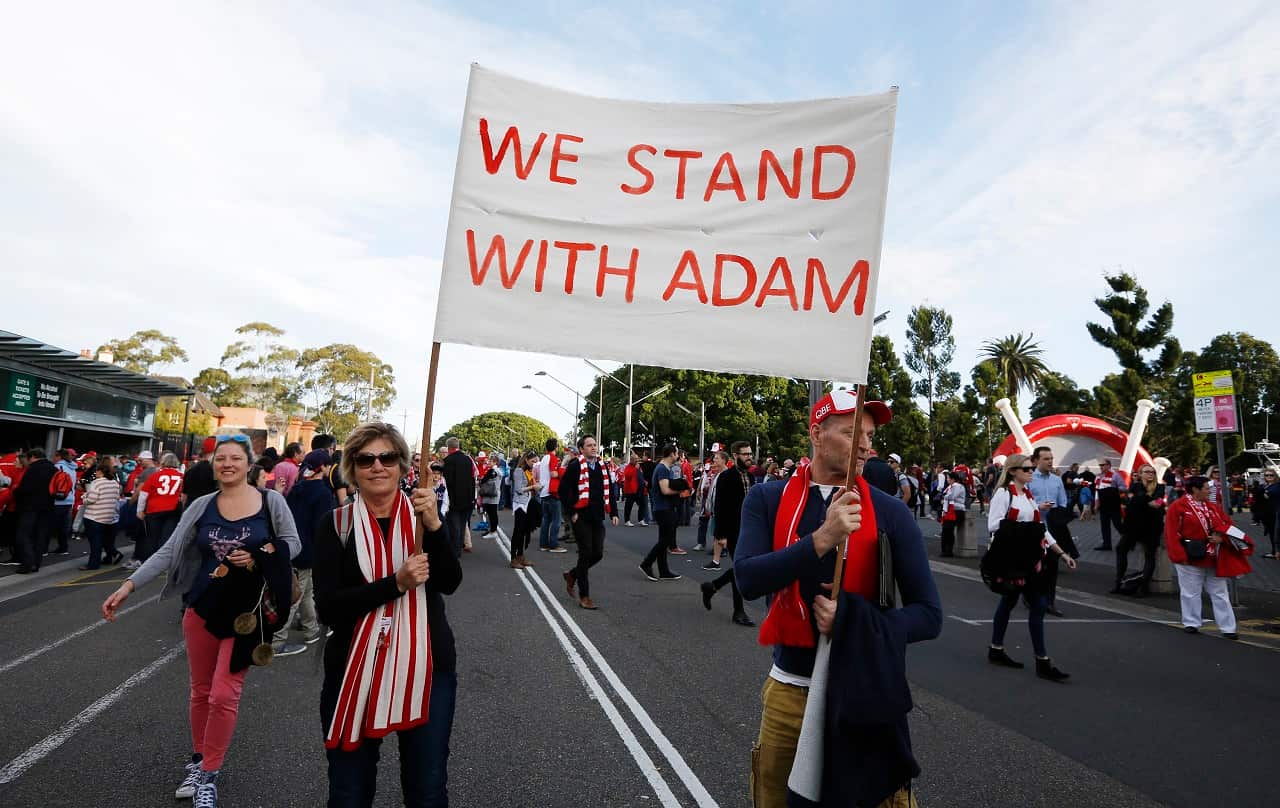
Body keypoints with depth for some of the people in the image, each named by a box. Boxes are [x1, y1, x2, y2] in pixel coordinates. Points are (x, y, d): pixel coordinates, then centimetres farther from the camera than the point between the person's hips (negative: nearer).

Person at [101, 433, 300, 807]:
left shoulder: (271, 501, -6)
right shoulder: (202, 506, 0)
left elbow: (292, 544, -4)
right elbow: (168, 552, -1)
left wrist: (258, 558, -19)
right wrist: (128, 585, -10)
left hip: (247, 609, -3)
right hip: (203, 605, 3)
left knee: (224, 694, -3)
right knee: (201, 690, 15)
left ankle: (209, 775, 15)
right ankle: (198, 761, 35)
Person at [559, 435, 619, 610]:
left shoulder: (602, 467, 11)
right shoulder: (574, 466, -8)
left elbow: (608, 492, 18)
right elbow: (563, 491, -9)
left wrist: (613, 513, 10)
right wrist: (571, 513, -11)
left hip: (597, 517, 6)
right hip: (581, 517, -6)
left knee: (598, 554, 6)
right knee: (586, 554, -3)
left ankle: (572, 575, 32)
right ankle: (584, 597, 9)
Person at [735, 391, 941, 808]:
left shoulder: (889, 513, -7)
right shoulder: (767, 499, -5)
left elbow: (929, 615, -6)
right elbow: (748, 579, -18)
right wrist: (821, 539, -29)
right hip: (788, 687, 1)